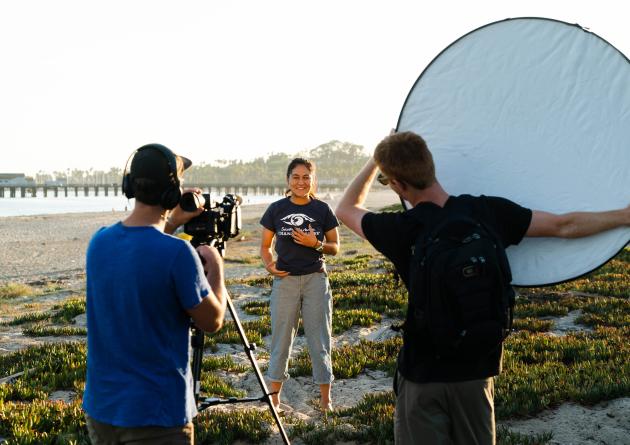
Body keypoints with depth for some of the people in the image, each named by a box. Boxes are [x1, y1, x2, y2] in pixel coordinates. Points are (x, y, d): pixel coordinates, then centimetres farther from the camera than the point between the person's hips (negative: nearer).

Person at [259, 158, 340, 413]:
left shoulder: (322, 210, 1)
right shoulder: (276, 209, 1)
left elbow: (335, 248, 6)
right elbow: (265, 246, 9)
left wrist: (316, 244, -13)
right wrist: (269, 264, -11)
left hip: (316, 279, 0)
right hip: (285, 280, 0)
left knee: (319, 339, 3)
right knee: (281, 339, 6)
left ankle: (325, 397, 10)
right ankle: (274, 394, 16)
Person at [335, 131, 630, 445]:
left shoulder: (400, 231, -18)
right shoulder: (487, 211, -10)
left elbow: (346, 209, 3)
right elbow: (563, 226, 0)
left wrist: (376, 161, 13)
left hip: (424, 373, -3)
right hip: (477, 367, 4)